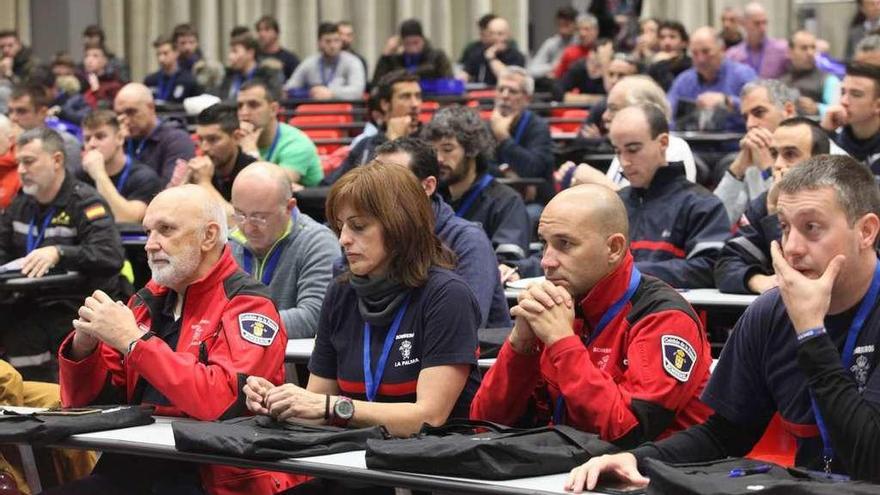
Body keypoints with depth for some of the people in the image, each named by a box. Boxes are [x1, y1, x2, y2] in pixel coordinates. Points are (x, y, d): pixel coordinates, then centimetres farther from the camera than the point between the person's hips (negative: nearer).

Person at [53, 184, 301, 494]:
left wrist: (133, 340, -19)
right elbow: (82, 400, 17)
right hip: (132, 469, 7)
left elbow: (222, 401, -24)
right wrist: (84, 344, -4)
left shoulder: (247, 305, -7)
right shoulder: (148, 301, 13)